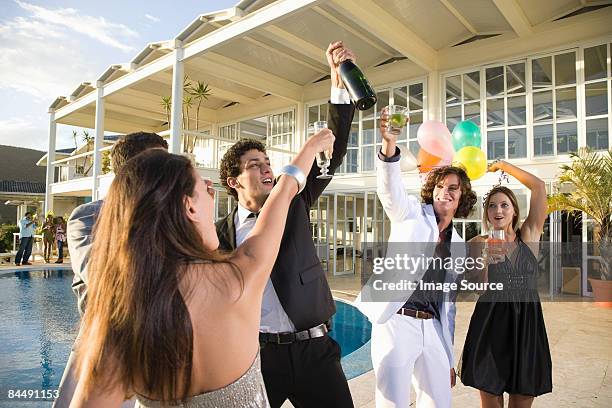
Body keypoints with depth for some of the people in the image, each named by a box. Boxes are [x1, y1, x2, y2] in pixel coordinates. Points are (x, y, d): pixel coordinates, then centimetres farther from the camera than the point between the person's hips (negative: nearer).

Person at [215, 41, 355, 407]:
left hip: (313, 347, 1)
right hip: (257, 351, 0)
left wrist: (340, 85, -15)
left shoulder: (294, 202, 3)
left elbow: (332, 154, -6)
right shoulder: (221, 233, 2)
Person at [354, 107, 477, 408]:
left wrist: (449, 359, 18)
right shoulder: (411, 213, 2)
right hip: (396, 321, -5)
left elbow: (448, 302, 19)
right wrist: (389, 146, -40)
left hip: (432, 328, 6)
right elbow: (390, 189, -21)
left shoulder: (458, 245, 16)